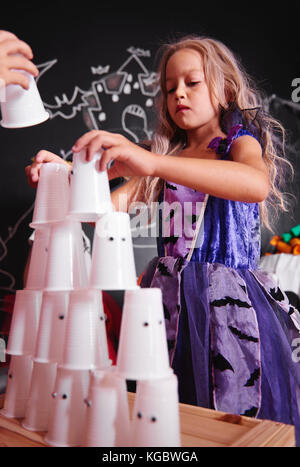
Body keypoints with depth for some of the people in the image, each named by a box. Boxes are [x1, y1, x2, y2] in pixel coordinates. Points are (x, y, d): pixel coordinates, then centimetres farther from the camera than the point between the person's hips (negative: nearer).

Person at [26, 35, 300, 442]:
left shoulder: (240, 141, 2)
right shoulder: (167, 155, 16)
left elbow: (258, 184, -24)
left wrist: (152, 161, -35)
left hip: (227, 300, -3)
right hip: (168, 298, 4)